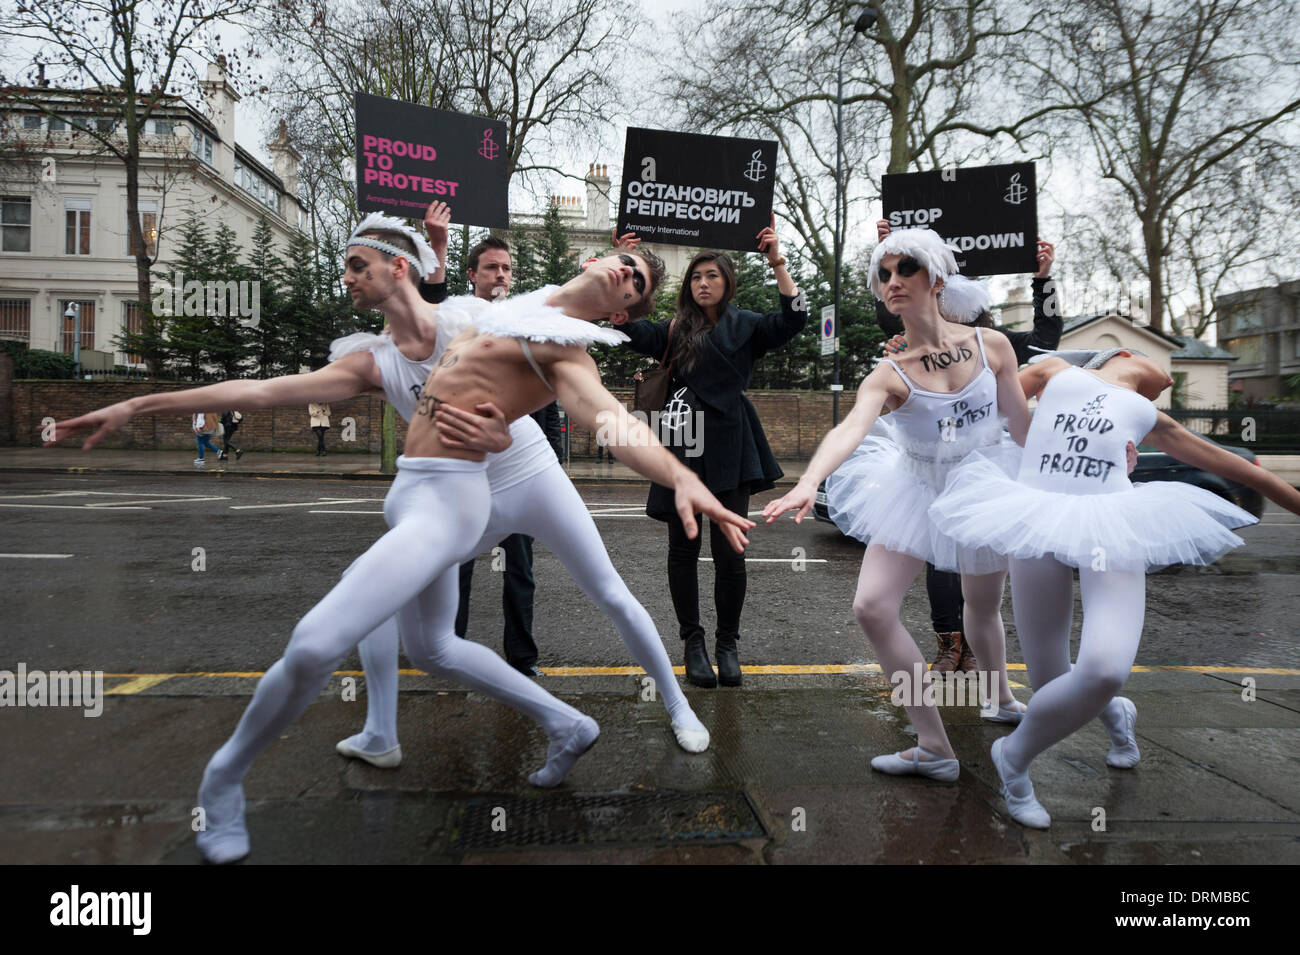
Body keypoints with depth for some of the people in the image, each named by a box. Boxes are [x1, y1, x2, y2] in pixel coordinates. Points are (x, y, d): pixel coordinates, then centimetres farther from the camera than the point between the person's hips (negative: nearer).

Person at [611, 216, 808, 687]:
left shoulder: (746, 326, 8)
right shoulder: (676, 330, 11)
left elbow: (793, 318, -7)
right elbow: (629, 328, -3)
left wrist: (777, 262, -12)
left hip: (730, 448, -2)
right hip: (682, 445, 2)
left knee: (729, 551, -3)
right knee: (684, 548, 6)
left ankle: (728, 644, 15)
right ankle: (693, 643, 20)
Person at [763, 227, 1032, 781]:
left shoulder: (991, 346, -10)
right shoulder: (889, 376, -14)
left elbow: (1022, 426, 1)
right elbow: (850, 429, -33)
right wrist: (807, 484, -52)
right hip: (918, 491, 0)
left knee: (983, 609, 19)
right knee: (871, 608, -15)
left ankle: (1000, 697, 52)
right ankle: (935, 749, -3)